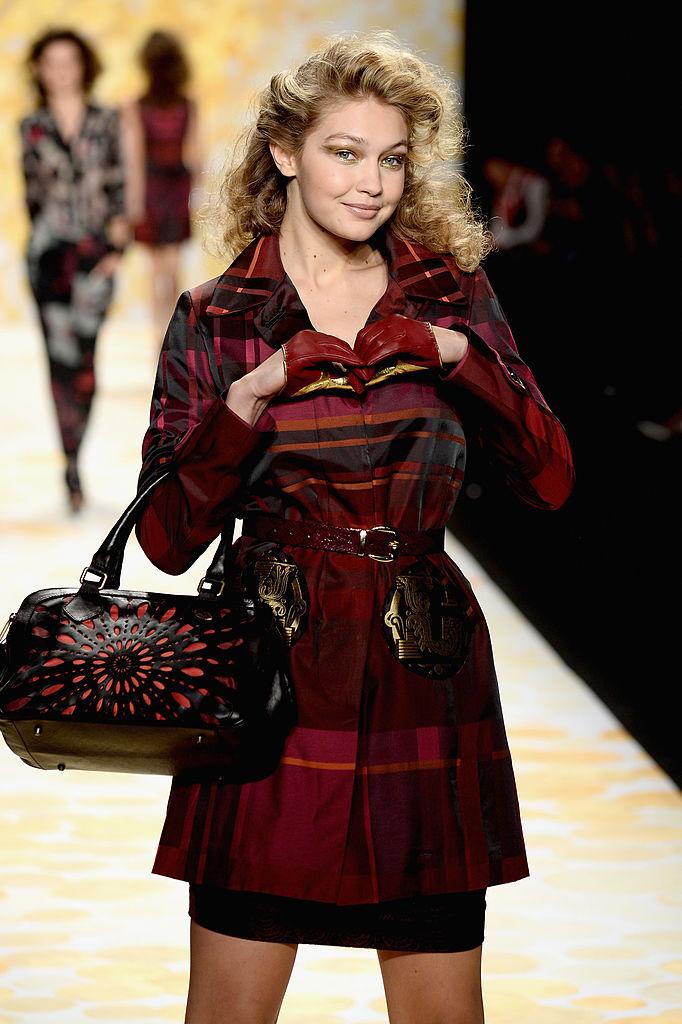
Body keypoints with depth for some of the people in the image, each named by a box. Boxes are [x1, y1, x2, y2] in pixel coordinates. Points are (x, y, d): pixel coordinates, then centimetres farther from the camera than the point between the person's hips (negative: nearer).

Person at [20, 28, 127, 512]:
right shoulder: (32, 127, 6)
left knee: (83, 355, -6)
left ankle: (73, 462, 8)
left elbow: (118, 185, 4)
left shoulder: (106, 121, 6)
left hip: (96, 250, 0)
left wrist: (118, 247, -3)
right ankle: (72, 466, 1)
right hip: (49, 250, 0)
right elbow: (32, 191, 11)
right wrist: (42, 238, 11)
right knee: (62, 356, -5)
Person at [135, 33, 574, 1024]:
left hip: (423, 682, 2)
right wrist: (249, 397, -15)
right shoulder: (214, 319, 3)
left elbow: (551, 480, -1)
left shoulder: (453, 298, 8)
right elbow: (167, 538, -3)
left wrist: (459, 354, -13)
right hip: (273, 678, -1)